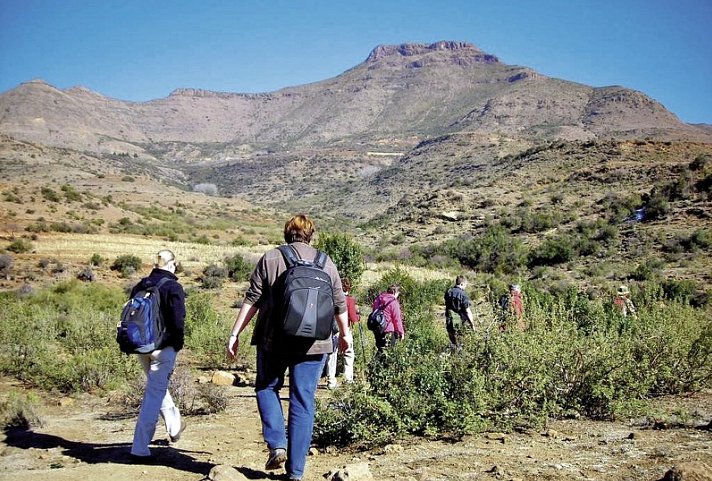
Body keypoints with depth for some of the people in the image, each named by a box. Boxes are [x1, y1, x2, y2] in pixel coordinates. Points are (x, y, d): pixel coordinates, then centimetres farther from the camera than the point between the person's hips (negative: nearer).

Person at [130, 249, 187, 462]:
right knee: (155, 392, -3)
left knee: (157, 386, 25)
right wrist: (178, 344, -3)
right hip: (163, 347, -6)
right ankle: (140, 449, -4)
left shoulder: (140, 286, 8)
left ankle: (174, 425, 40)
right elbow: (178, 320, -15)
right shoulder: (173, 287, -10)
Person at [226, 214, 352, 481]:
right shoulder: (326, 263, 7)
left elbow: (252, 300, -3)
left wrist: (235, 333, 3)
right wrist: (345, 333, 28)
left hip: (274, 339, -1)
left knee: (267, 387, 21)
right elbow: (339, 304, 13)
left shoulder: (270, 259, 0)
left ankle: (277, 444, 5)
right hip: (313, 344, 2)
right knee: (303, 403, 7)